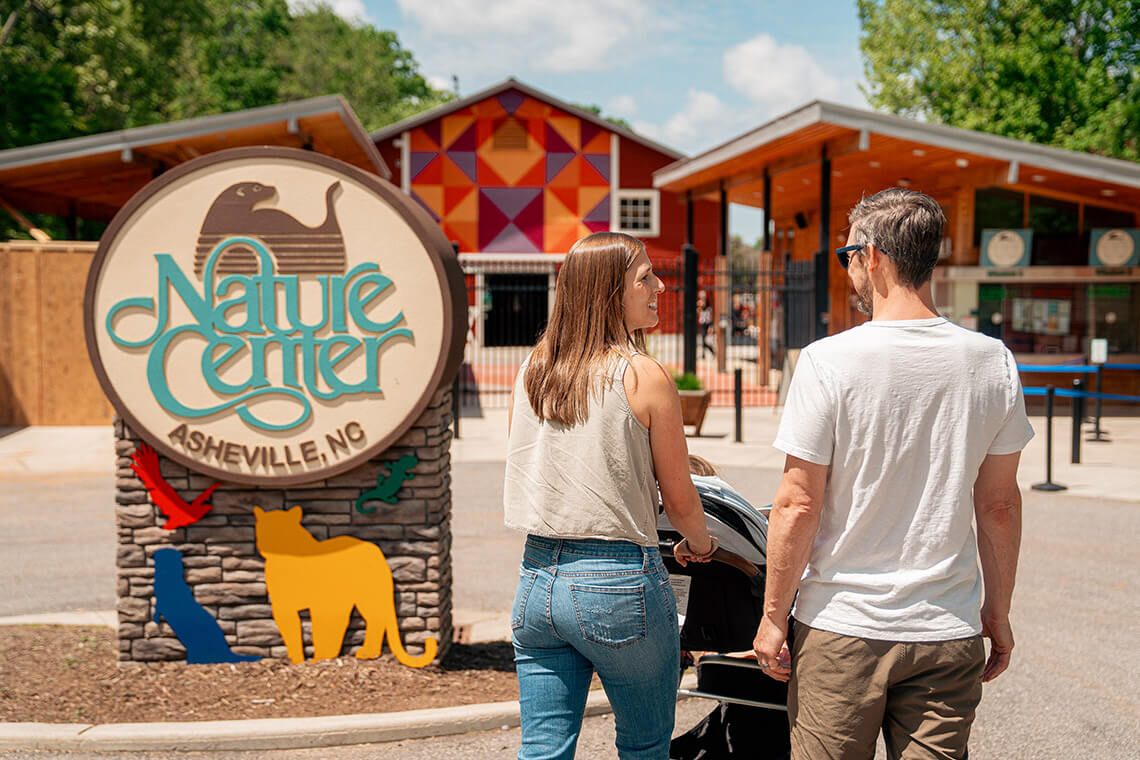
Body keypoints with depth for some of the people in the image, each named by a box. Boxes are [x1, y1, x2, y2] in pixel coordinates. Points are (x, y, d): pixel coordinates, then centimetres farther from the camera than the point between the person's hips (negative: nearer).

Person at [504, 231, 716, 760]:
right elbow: (679, 500, -3)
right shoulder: (646, 377, -11)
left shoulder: (532, 369, 5)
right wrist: (700, 545, 17)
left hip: (536, 575, 5)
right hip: (617, 583, -5)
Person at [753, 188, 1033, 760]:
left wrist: (773, 615, 0)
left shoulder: (829, 361, -12)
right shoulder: (992, 363, -1)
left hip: (842, 629, -3)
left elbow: (798, 505, -10)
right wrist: (998, 612, 17)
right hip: (949, 633, 3)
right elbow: (999, 503, 6)